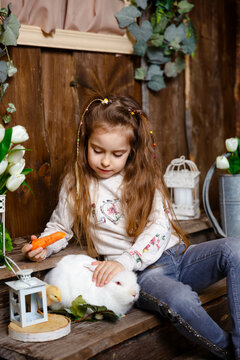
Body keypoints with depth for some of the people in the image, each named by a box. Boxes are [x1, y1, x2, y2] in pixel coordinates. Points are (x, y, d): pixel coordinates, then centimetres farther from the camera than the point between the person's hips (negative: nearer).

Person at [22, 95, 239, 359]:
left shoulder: (144, 178, 6)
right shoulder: (75, 185, 6)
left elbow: (159, 226, -5)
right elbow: (60, 227, 18)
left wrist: (124, 262, -21)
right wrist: (44, 246, -6)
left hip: (175, 254, 3)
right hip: (142, 274, -3)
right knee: (178, 300, -37)